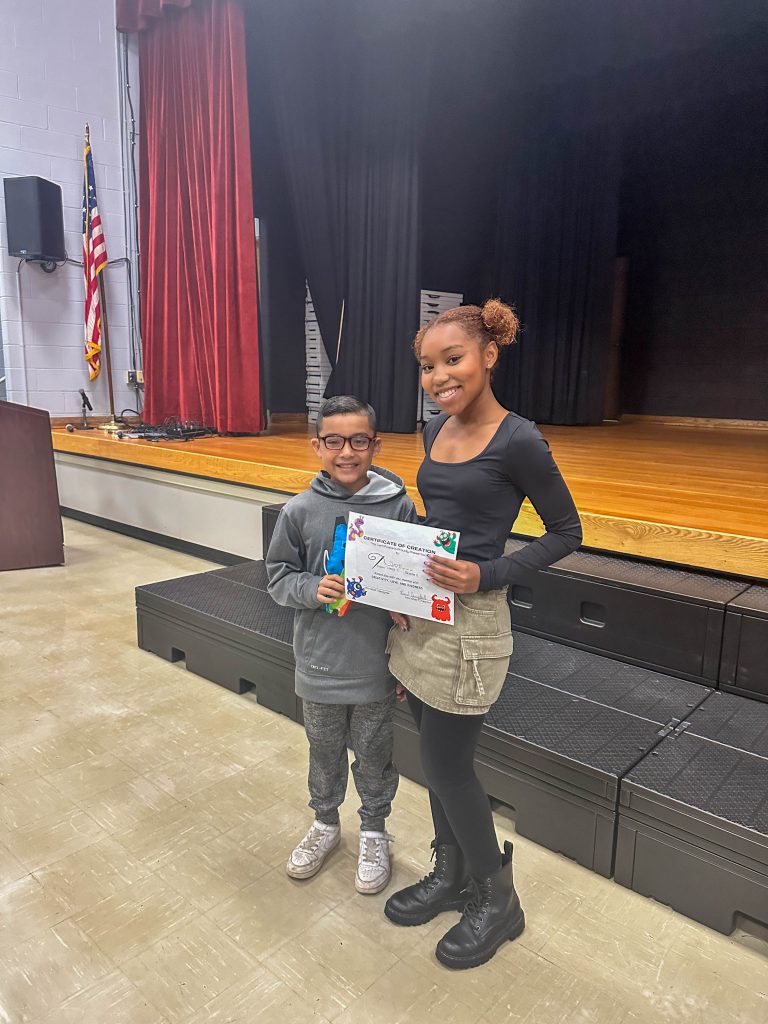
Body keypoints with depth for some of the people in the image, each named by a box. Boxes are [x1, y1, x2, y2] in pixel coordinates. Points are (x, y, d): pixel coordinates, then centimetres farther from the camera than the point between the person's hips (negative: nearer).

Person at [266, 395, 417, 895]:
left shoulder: (400, 506, -11)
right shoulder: (300, 511, -9)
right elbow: (279, 576, 2)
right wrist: (312, 589, -20)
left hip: (376, 666, -1)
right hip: (320, 664, 2)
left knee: (374, 755, 17)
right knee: (324, 752, 22)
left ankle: (374, 832, 43)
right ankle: (325, 823, 48)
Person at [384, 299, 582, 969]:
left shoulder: (518, 440, -16)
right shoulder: (436, 430, 6)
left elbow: (567, 531, -10)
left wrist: (486, 576, -20)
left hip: (471, 624, -7)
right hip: (420, 614, 7)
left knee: (445, 763, 4)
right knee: (440, 756, 18)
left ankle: (498, 901, 29)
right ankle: (451, 876, 40)